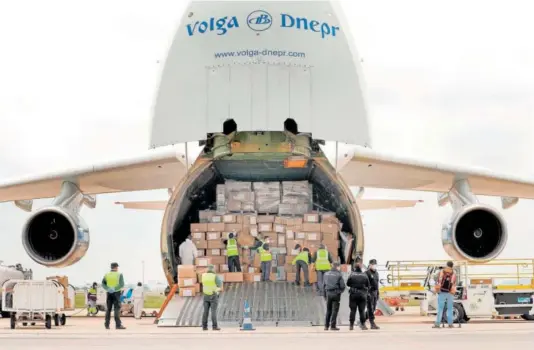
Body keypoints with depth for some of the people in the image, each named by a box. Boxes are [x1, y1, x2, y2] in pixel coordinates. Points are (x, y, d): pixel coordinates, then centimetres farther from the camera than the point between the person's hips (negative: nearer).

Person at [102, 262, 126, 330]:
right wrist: (115, 289, -19)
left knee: (108, 309, 10)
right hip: (116, 293, -4)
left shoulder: (107, 275, 9)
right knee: (117, 309, -8)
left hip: (109, 293, 4)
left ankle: (107, 324, 8)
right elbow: (122, 284, -14)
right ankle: (118, 325, -15)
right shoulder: (119, 274, -2)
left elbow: (103, 284, -1)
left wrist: (108, 289, -13)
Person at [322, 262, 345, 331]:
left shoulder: (326, 274, 8)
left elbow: (323, 285, 10)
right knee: (334, 310, 0)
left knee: (328, 310, 12)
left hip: (328, 293, 4)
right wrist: (340, 291, 12)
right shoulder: (338, 275, -6)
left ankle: (326, 326, 10)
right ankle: (333, 326, -2)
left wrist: (325, 294, 15)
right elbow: (342, 286, -7)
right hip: (336, 294, -4)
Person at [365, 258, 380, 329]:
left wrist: (378, 293, 19)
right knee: (370, 309, -6)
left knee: (373, 309, 9)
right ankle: (372, 324, -7)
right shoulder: (367, 273, -9)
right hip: (369, 293, -8)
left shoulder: (376, 273, 15)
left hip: (375, 292, 8)